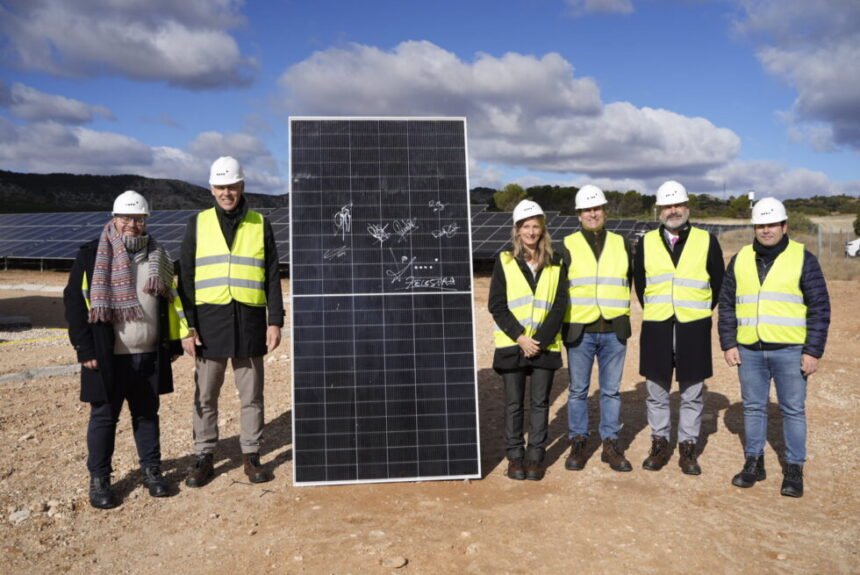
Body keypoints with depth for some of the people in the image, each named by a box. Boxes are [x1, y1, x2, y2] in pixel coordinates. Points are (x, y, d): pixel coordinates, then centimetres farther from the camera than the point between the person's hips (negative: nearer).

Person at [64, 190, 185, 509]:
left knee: (147, 414, 14)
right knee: (104, 417, 7)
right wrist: (85, 349, -10)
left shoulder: (159, 257, 9)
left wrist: (174, 343, 10)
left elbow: (170, 302, 14)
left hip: (150, 356, 4)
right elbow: (75, 302, -5)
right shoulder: (91, 255, -4)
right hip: (108, 357, -3)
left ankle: (152, 471, 26)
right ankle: (99, 479, 21)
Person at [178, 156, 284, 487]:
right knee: (206, 395, 8)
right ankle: (204, 457, 21)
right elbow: (185, 278, 4)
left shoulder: (260, 225, 6)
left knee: (251, 395, 7)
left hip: (250, 320, 0)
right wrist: (187, 326, -3)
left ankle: (251, 456, 19)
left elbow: (273, 278, 6)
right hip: (210, 319, 0)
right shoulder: (198, 224, 6)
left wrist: (275, 321, -2)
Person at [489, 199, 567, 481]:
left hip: (545, 345, 1)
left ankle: (536, 456, 18)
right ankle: (514, 455, 17)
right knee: (514, 403, 6)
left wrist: (540, 340, -10)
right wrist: (520, 337, -12)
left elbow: (559, 306, 0)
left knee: (540, 402, 7)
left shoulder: (555, 263, 5)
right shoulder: (505, 261, 1)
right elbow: (496, 305, -4)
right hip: (512, 345, -1)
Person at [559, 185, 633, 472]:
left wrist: (618, 309, 15)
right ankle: (578, 443, 18)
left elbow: (629, 281, 19)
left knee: (611, 390, 9)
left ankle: (611, 445, 20)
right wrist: (565, 321, 0)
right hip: (579, 330, -2)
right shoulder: (568, 247, 1)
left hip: (614, 331, 2)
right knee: (578, 390, 7)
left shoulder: (621, 245, 8)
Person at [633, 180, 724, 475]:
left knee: (692, 393, 7)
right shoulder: (646, 243, 4)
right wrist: (654, 310, 12)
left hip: (694, 329, -1)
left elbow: (717, 283, 8)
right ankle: (660, 444, 22)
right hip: (655, 328, 1)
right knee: (656, 391, 9)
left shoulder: (707, 241, 1)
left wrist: (699, 312, 9)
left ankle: (688, 447, 20)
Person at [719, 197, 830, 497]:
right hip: (749, 350, 3)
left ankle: (794, 469, 18)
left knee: (793, 410, 6)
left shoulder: (803, 259, -1)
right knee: (753, 407, 11)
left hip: (789, 350, -3)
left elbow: (820, 307, -2)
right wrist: (728, 344, 3)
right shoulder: (740, 260, 8)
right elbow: (726, 304, 10)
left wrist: (813, 350, -7)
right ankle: (754, 462, 24)